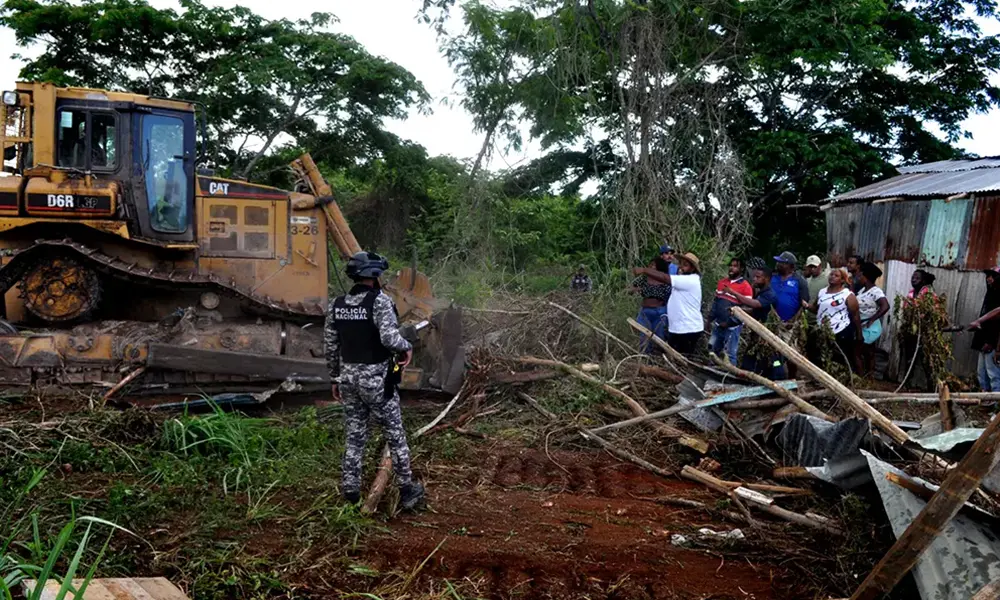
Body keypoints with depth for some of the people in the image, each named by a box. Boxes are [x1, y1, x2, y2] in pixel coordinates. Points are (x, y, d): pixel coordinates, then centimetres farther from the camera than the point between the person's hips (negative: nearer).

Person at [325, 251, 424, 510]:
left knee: (354, 437, 14)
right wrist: (407, 348, -7)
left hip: (348, 376, 5)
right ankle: (407, 490, 18)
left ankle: (350, 492, 18)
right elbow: (389, 337, -28)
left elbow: (330, 346, 9)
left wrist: (335, 378, 18)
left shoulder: (337, 304, 4)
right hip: (376, 379, -5)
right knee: (395, 435, 9)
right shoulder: (380, 301, -16)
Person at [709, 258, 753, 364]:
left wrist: (729, 322, -17)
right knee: (713, 352, 18)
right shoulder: (722, 282, 9)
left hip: (732, 328, -7)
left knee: (730, 355, 1)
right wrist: (712, 318, 11)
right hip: (718, 325, 7)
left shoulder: (745, 287, -13)